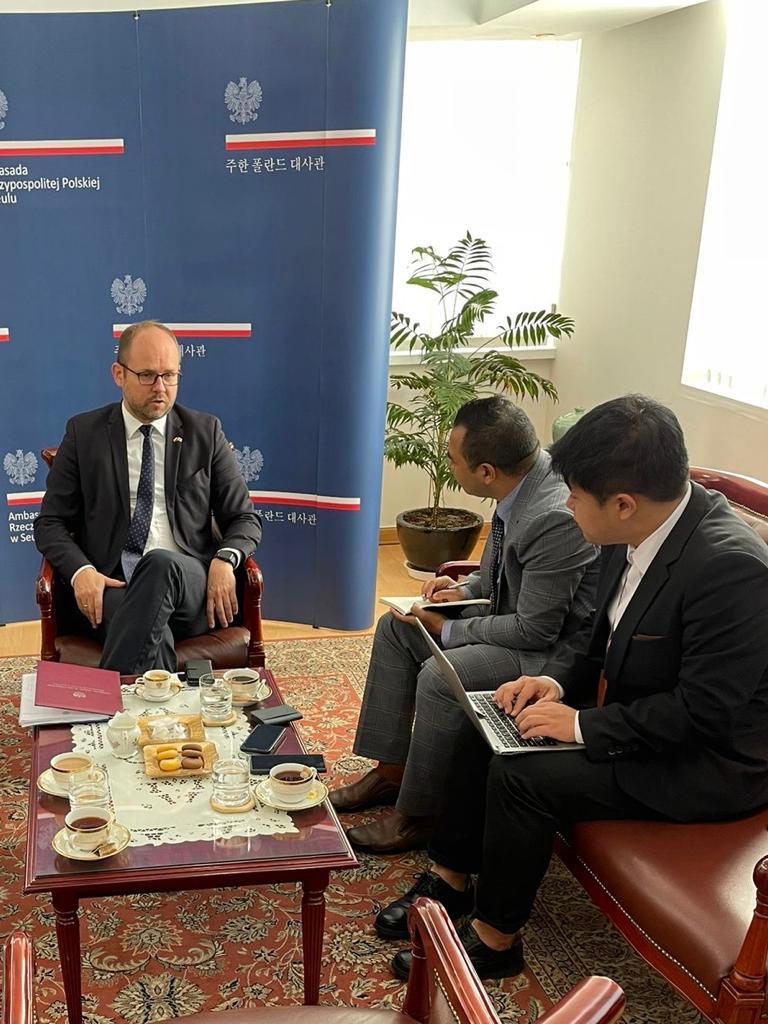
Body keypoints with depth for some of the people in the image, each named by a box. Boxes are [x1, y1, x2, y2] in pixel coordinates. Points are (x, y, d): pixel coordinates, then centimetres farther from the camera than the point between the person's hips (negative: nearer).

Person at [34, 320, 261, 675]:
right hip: (109, 584, -1)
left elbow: (244, 519, 14)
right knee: (154, 637, -37)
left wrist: (224, 560, -11)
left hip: (188, 582, 1)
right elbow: (50, 523, 11)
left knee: (160, 563, -36)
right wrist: (80, 571, -12)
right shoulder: (84, 433, 11)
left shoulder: (206, 432, 12)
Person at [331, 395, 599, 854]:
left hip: (555, 645, -10)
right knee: (396, 627, 9)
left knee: (440, 677, -26)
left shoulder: (556, 517, -32)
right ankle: (391, 770, 18)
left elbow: (535, 631, -25)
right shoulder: (527, 472, -5)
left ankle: (419, 813, -3)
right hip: (522, 612, 10)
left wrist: (448, 629, -16)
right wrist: (465, 591, -2)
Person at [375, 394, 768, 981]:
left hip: (708, 760, -9)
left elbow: (703, 713, -27)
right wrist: (557, 679, -6)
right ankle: (453, 878, 19)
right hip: (631, 706, 9)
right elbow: (604, 634, 11)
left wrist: (584, 725, -22)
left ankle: (496, 937, 3)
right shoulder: (638, 532, -6)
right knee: (484, 727, 3)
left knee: (522, 775, -20)